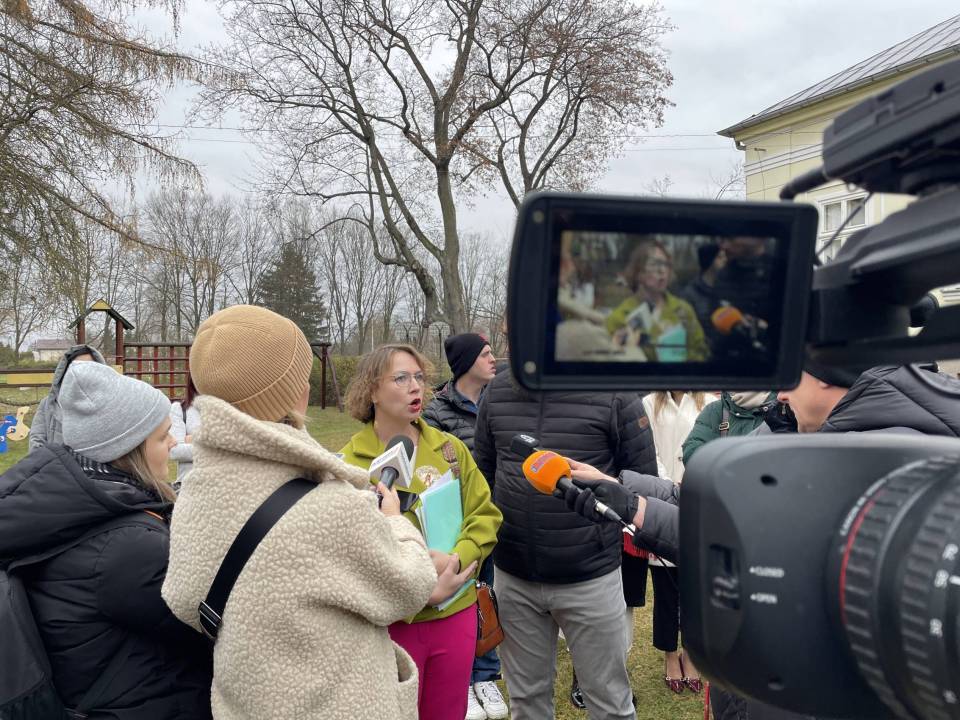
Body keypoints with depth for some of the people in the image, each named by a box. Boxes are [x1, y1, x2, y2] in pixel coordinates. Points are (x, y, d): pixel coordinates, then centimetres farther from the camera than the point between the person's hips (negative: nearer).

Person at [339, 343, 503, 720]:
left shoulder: (450, 448, 2)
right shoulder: (349, 463, -10)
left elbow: (486, 516, 1)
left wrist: (455, 560, -17)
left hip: (456, 612, 4)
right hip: (389, 619, -3)